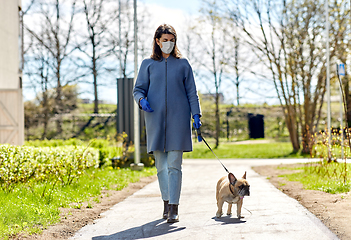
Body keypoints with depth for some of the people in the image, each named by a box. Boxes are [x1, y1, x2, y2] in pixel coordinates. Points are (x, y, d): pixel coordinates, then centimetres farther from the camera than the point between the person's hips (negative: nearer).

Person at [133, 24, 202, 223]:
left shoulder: (183, 64, 10)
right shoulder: (148, 64, 10)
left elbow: (192, 93, 10)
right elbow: (138, 89, 11)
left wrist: (196, 115, 0)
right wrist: (142, 100, -12)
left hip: (178, 118, -1)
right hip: (156, 118, 1)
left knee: (174, 165, -8)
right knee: (161, 165, 5)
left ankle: (174, 208, -10)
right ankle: (166, 202, 19)